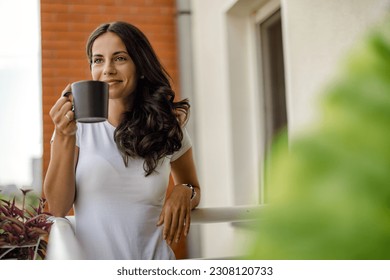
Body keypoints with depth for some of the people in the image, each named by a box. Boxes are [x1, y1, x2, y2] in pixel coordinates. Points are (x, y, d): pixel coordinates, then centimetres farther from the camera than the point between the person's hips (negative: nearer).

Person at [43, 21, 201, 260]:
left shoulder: (169, 127, 4)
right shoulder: (78, 122, 0)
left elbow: (194, 189, 18)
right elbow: (58, 209, -4)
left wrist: (183, 193, -4)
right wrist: (64, 137, -14)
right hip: (87, 258, 0)